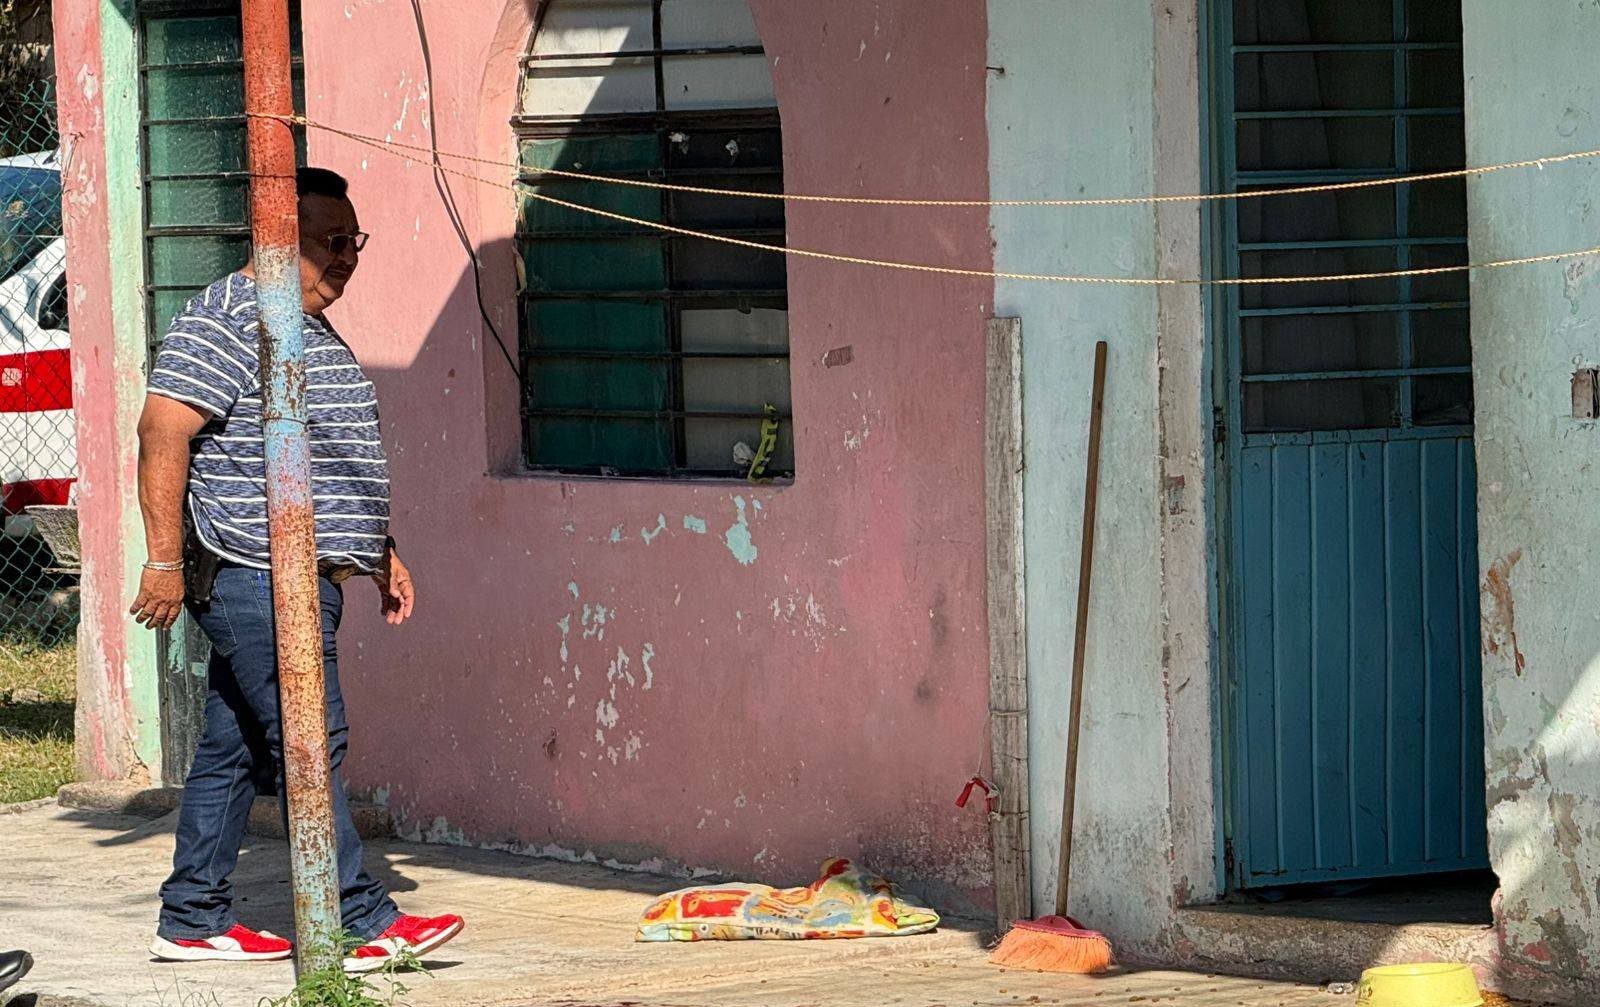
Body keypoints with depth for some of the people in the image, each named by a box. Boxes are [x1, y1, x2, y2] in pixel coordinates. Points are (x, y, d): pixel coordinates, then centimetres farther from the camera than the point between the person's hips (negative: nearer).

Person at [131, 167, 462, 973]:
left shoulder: (312, 329, 20)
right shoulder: (226, 321, -12)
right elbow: (163, 431, -19)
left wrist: (382, 554, 26)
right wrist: (164, 559, -22)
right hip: (254, 576, -10)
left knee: (234, 748, 11)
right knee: (309, 745, -10)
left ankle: (193, 921, 15)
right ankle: (361, 924, -11)